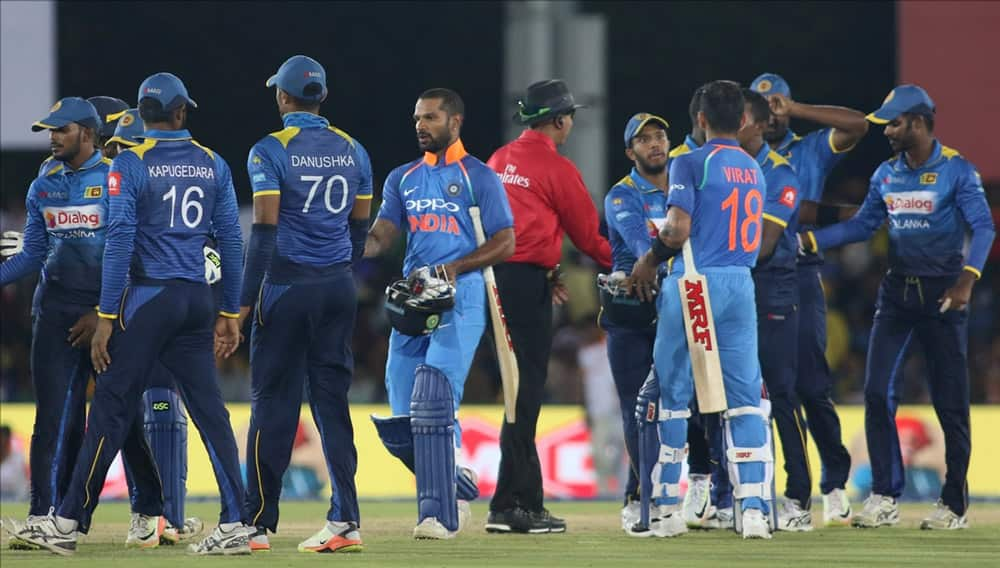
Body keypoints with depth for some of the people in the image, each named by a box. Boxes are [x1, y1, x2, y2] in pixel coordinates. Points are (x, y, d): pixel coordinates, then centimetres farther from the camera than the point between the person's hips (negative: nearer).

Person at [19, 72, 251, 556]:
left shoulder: (131, 164, -6)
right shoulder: (213, 164, 8)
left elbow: (119, 242, -11)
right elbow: (231, 241, 8)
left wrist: (105, 318, -10)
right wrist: (229, 314, 14)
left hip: (148, 298, -4)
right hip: (197, 299, 4)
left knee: (112, 408, -2)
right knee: (209, 410, 5)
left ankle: (70, 522, -1)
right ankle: (234, 527, 0)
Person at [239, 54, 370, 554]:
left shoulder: (271, 152, -8)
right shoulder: (353, 151, 8)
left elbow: (264, 230, -13)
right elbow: (360, 228, 13)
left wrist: (246, 301, -10)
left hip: (287, 287, -5)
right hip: (338, 287, 5)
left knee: (273, 404, 0)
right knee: (332, 401, 7)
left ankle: (258, 525, 2)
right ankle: (345, 520, 0)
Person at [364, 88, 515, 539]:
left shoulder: (478, 177, 2)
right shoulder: (403, 178, 17)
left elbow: (504, 243, -3)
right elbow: (382, 235, 8)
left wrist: (453, 269, -17)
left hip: (459, 304, -6)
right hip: (411, 306, 6)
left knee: (432, 408, -18)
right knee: (400, 424, 2)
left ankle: (439, 514, -15)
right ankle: (454, 482, 24)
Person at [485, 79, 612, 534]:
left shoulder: (499, 160, 16)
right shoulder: (556, 168, -6)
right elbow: (587, 234, 2)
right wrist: (619, 262, 19)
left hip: (494, 271, 8)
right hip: (527, 282, -7)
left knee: (522, 389, 13)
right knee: (525, 394, -5)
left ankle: (528, 500, 14)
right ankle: (512, 506, -8)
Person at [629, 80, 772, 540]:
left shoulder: (691, 164, -7)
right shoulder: (754, 171, 12)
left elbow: (679, 229, -17)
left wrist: (650, 260, 2)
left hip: (694, 282, -4)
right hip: (740, 284, 4)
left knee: (673, 394, 7)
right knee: (745, 399, 2)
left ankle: (668, 510, 10)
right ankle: (754, 509, -8)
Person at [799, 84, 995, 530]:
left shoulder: (957, 171, -9)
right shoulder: (886, 174, 9)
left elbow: (983, 227, -16)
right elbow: (863, 225, 16)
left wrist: (967, 278, -30)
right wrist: (811, 239, 4)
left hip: (942, 293, -5)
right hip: (897, 292, 5)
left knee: (950, 401, -1)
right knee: (878, 392, -3)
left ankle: (954, 504, 8)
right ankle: (884, 498, 2)